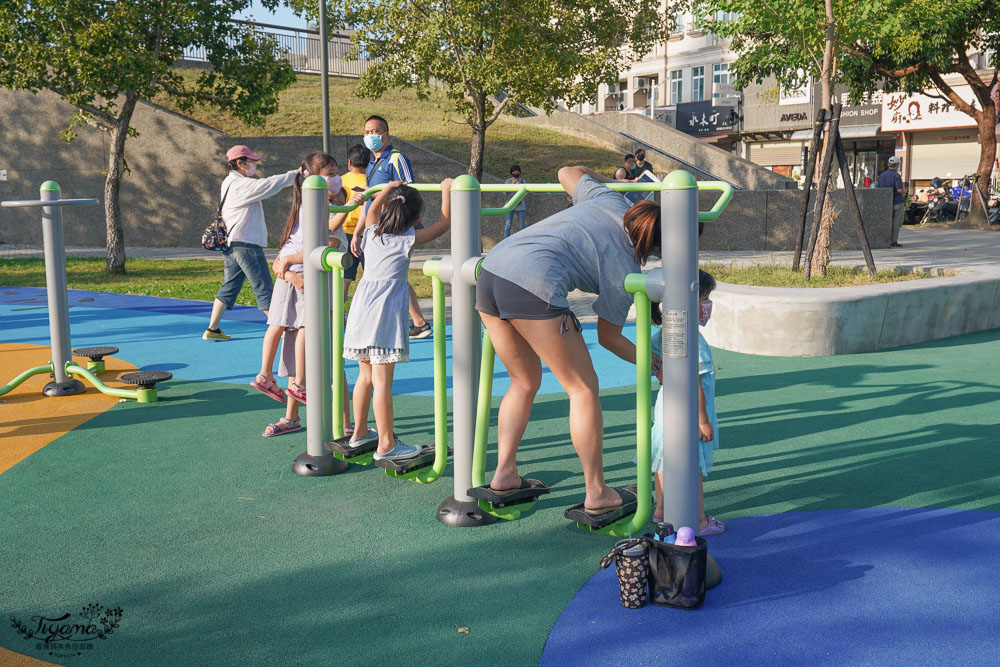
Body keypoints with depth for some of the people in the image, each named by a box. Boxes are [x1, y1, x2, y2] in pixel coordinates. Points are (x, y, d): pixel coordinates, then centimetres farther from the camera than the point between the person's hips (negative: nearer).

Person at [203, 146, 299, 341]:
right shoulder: (241, 184, -14)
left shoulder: (230, 182, 19)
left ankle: (212, 329, 15)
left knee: (229, 287, 13)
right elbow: (269, 185, -22)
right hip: (246, 244, -10)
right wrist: (296, 174, -17)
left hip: (232, 243, 10)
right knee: (264, 287, -4)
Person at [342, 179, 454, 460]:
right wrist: (446, 191, 17)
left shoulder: (372, 233, 12)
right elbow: (445, 222, 7)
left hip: (360, 310, 7)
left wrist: (388, 188, 43)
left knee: (365, 376, 17)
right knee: (382, 380, -6)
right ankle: (386, 444, -3)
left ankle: (359, 432, 29)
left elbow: (372, 209, 35)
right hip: (385, 312, -7)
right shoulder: (408, 239, -2)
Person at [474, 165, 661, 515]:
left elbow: (567, 173, 35)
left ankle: (504, 474, 26)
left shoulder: (610, 201, 17)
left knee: (525, 382, 24)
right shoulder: (625, 271, 5)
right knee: (583, 388, 8)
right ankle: (596, 493, 14)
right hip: (535, 288, -8)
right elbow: (608, 337, 15)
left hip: (491, 270, 8)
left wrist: (609, 181, 51)